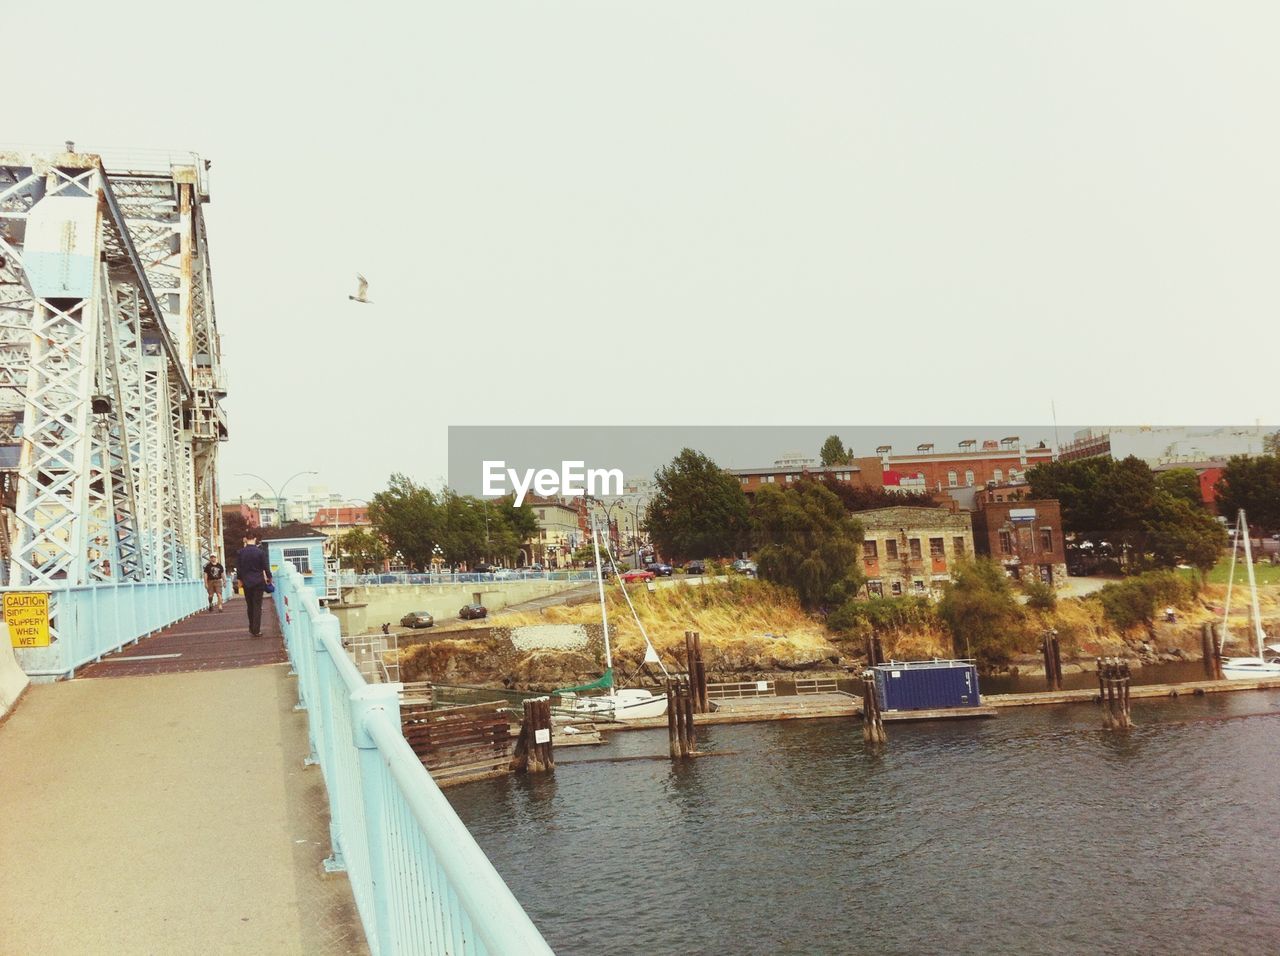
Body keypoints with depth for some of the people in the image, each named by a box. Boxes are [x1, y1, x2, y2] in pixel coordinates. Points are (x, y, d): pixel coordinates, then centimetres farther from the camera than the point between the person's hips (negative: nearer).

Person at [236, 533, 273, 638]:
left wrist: (240, 580, 16)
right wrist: (269, 577, 13)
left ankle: (252, 628, 21)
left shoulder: (240, 552, -2)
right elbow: (265, 567, -2)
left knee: (250, 606, 14)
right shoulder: (260, 552, -8)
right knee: (257, 607, 0)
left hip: (246, 583, 2)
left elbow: (238, 568, 3)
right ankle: (256, 630, -4)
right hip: (258, 582, -2)